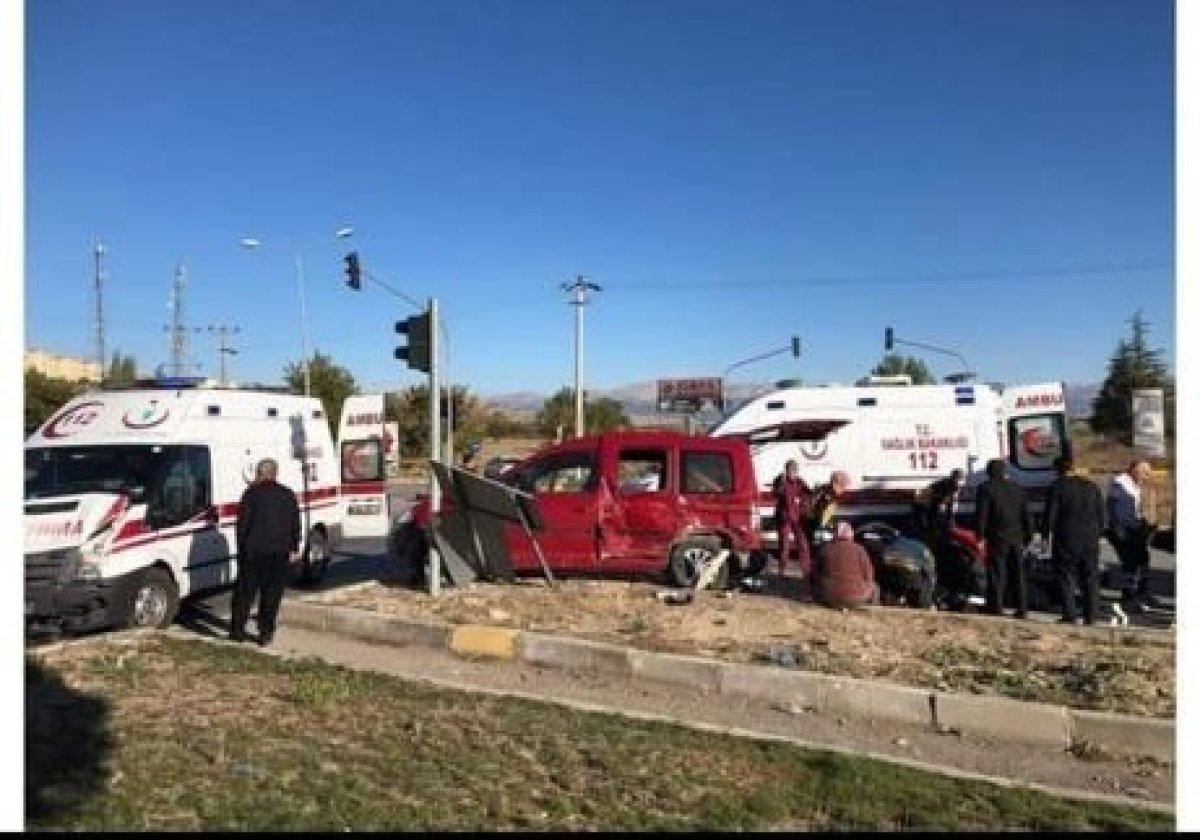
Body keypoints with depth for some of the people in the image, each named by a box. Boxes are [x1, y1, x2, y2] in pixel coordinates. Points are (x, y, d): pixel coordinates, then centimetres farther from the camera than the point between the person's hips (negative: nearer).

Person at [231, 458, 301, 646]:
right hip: (279, 553, 3)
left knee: (244, 592, 10)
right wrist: (294, 548, 20)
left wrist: (241, 546, 6)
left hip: (253, 552, -2)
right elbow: (295, 524, 12)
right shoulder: (288, 495, 8)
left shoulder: (252, 493, -4)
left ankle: (238, 630, 14)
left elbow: (243, 523, -4)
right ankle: (265, 633, 9)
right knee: (271, 595, 8)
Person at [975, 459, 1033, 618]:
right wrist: (1028, 536, 19)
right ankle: (1022, 609, 9)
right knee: (1018, 573, 9)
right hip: (1017, 538, 5)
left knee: (997, 574, -4)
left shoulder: (986, 488, -3)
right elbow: (1026, 515, 15)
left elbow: (982, 514, -10)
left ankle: (996, 608, -7)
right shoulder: (1017, 489, 14)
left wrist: (980, 535, -9)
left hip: (997, 538, -5)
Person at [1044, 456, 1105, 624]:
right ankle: (1091, 616, 11)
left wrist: (1046, 535, -3)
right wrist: (1097, 534, 17)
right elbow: (1101, 515, 13)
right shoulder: (1092, 487, 12)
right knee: (1091, 579, 10)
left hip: (1066, 540, -5)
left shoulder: (1057, 486, -5)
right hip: (1090, 541, 5)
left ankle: (1070, 615, -1)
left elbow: (1051, 514, -9)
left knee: (1066, 579, 1)